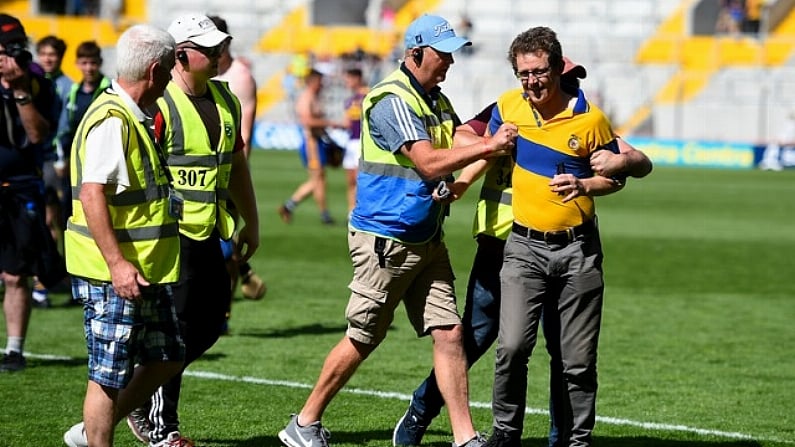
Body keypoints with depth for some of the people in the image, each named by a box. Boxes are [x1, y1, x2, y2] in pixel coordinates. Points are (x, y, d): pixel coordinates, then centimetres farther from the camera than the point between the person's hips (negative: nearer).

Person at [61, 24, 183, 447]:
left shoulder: (135, 118, 15)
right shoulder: (112, 121, -18)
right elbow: (92, 194, -25)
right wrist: (117, 263, -30)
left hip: (144, 271, 10)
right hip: (114, 274, -10)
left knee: (166, 357, 15)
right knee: (110, 376, -2)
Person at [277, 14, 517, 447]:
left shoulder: (436, 100, 13)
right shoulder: (392, 100, -16)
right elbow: (430, 163, -24)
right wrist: (489, 146, -23)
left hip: (427, 240, 8)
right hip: (384, 240, -8)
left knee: (449, 334, 0)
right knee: (362, 339, 0)